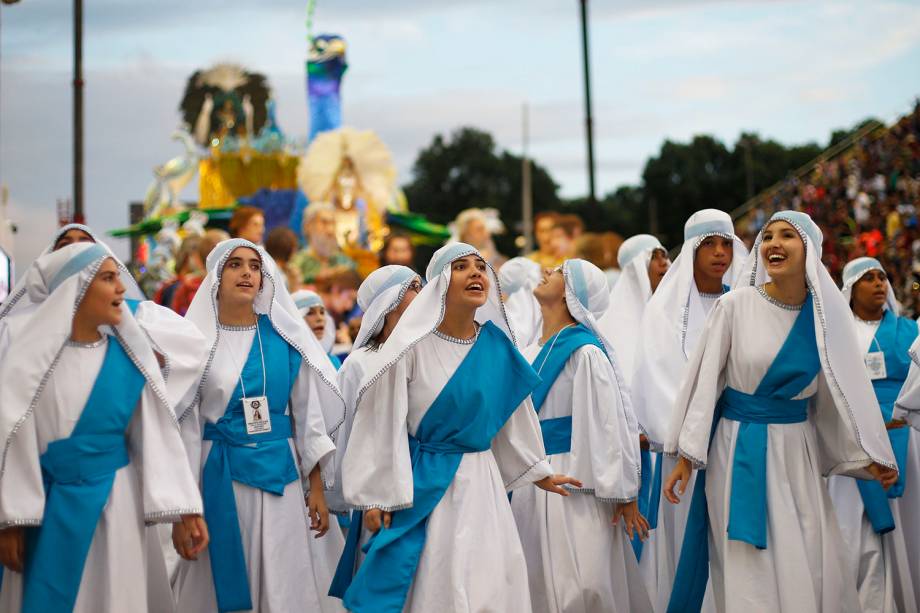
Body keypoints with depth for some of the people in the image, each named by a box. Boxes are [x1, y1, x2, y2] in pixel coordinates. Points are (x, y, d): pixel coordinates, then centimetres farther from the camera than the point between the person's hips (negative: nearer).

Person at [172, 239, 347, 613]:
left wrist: (317, 487, 4)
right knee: (225, 583, 4)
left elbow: (308, 414, 7)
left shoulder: (285, 336, 4)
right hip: (220, 475, -1)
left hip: (280, 474, 2)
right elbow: (185, 423, 0)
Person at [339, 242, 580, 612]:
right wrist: (377, 496, -10)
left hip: (482, 483, 4)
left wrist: (538, 473, 22)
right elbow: (383, 423, -9)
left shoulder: (496, 345, 3)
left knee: (489, 583, 7)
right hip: (423, 484, -4)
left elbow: (513, 417, 16)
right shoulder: (411, 346, -10)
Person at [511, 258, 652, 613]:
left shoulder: (585, 352, -11)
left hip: (576, 480, -8)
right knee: (538, 584, 12)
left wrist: (625, 493, -14)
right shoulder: (531, 353, 12)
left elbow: (612, 423, -13)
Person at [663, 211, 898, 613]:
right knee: (749, 571, 0)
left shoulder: (826, 313, 0)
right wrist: (686, 455, -7)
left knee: (811, 570, 3)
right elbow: (704, 379, -5)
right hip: (738, 449, -3)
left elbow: (843, 387, 9)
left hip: (797, 454, 3)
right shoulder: (735, 305, -8)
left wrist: (866, 454, 10)